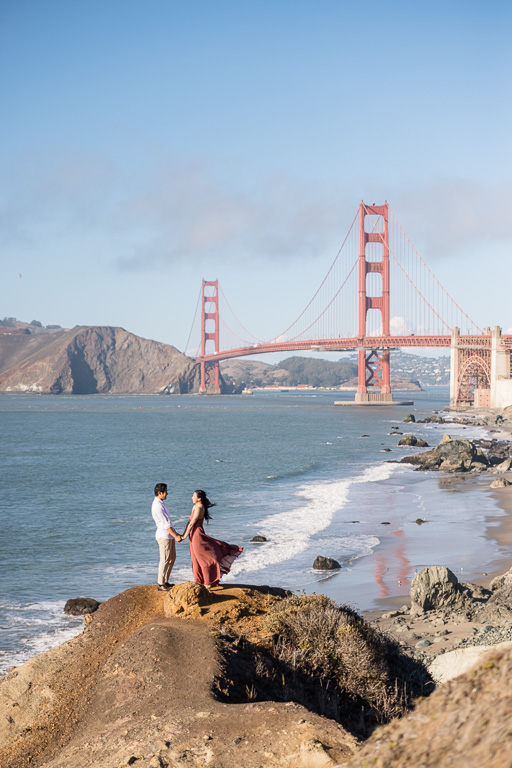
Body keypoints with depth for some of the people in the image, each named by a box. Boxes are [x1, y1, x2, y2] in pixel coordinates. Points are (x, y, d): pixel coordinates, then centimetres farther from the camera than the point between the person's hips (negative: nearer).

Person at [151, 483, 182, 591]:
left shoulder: (161, 503, 12)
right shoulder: (157, 506, -20)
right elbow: (165, 523, -20)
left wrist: (175, 533, 21)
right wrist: (175, 536, -17)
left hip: (169, 535, 10)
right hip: (164, 536, -10)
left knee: (172, 558, 15)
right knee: (165, 560, -7)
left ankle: (165, 582, 22)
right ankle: (161, 584, -1)